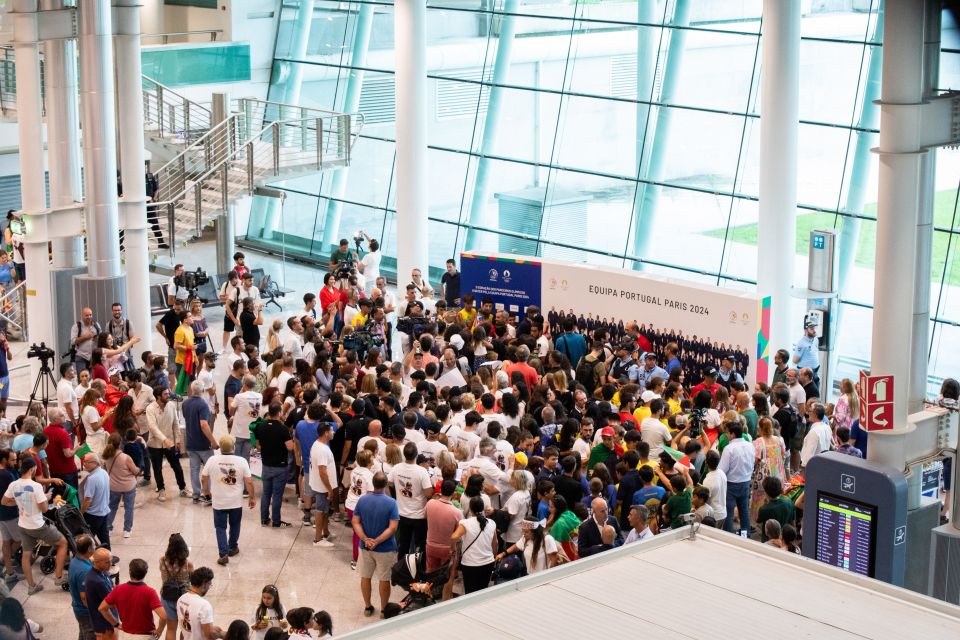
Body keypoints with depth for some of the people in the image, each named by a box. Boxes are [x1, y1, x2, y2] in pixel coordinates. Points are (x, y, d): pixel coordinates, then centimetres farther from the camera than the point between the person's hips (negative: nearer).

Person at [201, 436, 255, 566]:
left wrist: (206, 490, 19)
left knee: (220, 527, 8)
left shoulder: (212, 460, -10)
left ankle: (223, 554, -2)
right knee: (234, 525, 22)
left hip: (218, 502, -1)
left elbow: (203, 478, 0)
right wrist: (252, 497, 4)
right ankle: (232, 548, 35)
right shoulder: (241, 461, -12)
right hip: (236, 502, 1)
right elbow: (249, 482, -10)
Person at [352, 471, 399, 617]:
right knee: (384, 580, 11)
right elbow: (392, 528, -22)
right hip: (385, 549, -3)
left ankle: (367, 607, 29)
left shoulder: (362, 499, -8)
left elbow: (355, 522, -9)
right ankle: (384, 609, 22)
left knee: (365, 577, 18)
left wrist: (365, 539, -14)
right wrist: (377, 541, -20)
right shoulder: (391, 503, -18)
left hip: (365, 546, 3)